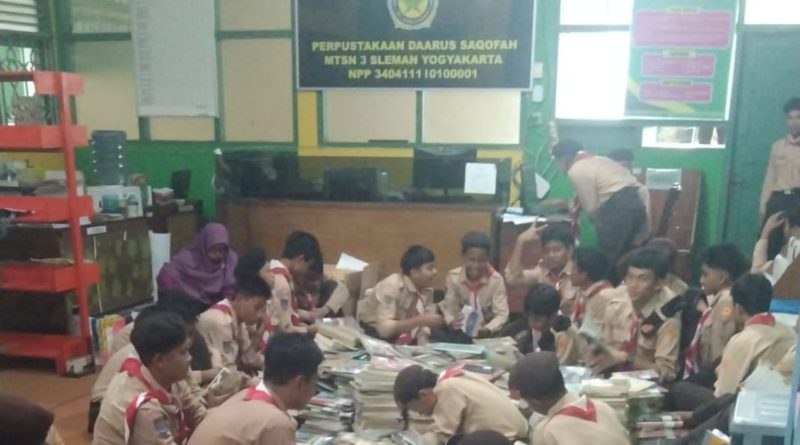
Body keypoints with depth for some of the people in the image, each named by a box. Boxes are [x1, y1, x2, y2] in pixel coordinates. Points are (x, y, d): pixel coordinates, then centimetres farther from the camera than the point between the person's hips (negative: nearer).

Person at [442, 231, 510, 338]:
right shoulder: (453, 277, -9)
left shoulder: (496, 279, -14)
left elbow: (502, 314, -16)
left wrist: (488, 329, -34)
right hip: (461, 332, 1)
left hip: (487, 333, -1)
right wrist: (452, 321, -30)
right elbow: (448, 308, -7)